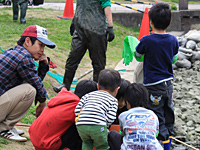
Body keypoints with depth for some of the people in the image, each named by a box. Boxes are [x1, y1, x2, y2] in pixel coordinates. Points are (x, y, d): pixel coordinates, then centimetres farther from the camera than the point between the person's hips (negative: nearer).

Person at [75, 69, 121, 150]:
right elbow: (110, 118, 2)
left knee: (87, 143, 32)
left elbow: (77, 110, 19)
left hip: (81, 125, 4)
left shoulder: (89, 94, 29)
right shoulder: (113, 100, 19)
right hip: (97, 126, -4)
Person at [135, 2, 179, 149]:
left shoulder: (147, 41, -17)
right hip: (169, 83, 5)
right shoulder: (173, 40, -3)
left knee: (157, 117, 2)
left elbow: (137, 54, 1)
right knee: (168, 114, 16)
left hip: (154, 86, -5)